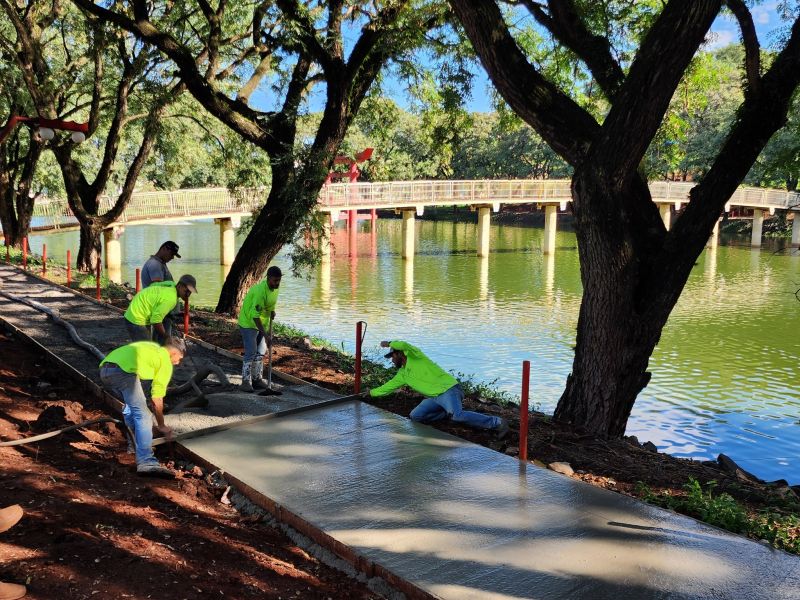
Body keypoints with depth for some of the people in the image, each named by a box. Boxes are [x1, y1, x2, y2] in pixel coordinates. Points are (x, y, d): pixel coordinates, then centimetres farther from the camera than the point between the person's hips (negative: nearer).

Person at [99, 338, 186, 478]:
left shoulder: (151, 347, 35)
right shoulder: (166, 362, 14)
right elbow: (157, 400, 14)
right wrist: (161, 426, 25)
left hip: (104, 368, 9)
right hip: (123, 371, -9)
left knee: (131, 405, 28)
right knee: (142, 415, -9)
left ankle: (136, 445, 35)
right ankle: (146, 462, -19)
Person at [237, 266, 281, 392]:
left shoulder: (275, 287, -6)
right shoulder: (260, 291, -32)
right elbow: (255, 316, -32)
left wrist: (272, 311, 2)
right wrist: (266, 336, -34)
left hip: (262, 323, 8)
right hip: (249, 323, -8)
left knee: (261, 353, 9)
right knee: (250, 353, -10)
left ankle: (257, 379, 18)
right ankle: (245, 381, -4)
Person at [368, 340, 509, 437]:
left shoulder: (413, 356, -1)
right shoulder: (402, 375, 22)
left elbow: (404, 345, -22)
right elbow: (387, 387, 34)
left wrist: (389, 343, -5)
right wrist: (371, 393, 39)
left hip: (448, 389, -9)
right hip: (433, 397, 9)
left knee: (458, 415, -32)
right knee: (415, 416, -4)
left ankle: (497, 423, -23)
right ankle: (450, 411, 5)